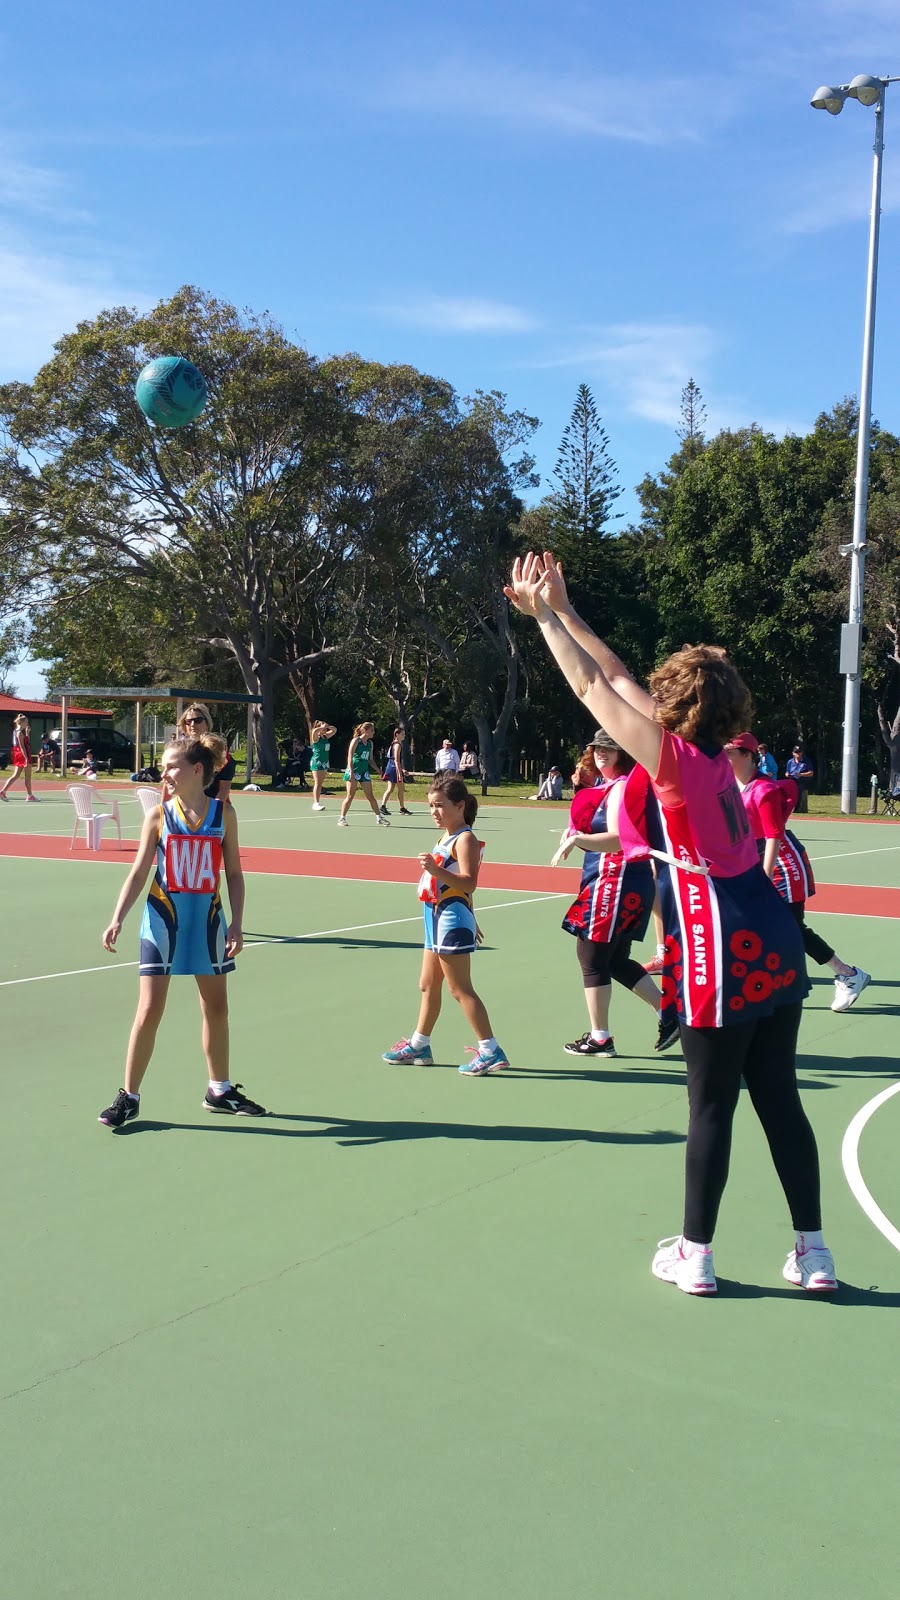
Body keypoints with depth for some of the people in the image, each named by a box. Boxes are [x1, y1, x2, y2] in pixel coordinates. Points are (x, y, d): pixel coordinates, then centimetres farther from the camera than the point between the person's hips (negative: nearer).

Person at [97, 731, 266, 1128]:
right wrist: (117, 918, -13)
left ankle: (220, 1091, 28)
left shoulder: (223, 813, -2)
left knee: (216, 1008, 12)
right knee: (150, 1010, -3)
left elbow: (234, 872, 3)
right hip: (163, 918, -2)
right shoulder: (158, 816, -4)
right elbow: (138, 873, -2)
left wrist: (236, 923, -3)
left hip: (208, 918, 2)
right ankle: (128, 1097, 9)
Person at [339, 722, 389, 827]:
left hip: (364, 771, 6)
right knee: (350, 796, -4)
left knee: (370, 796, 4)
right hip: (354, 771, -5)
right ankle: (342, 818, 4)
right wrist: (351, 772, -21)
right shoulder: (356, 741, -9)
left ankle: (379, 818, 8)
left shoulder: (370, 743, 10)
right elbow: (350, 757, -13)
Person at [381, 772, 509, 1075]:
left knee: (460, 989, -8)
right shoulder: (444, 838, 16)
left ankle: (490, 1051, -5)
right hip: (437, 920, 10)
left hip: (453, 922, -10)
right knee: (429, 985, 17)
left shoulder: (465, 839, -14)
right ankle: (419, 1045, 29)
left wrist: (436, 870, -36)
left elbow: (468, 883, -25)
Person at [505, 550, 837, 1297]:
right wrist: (564, 611, 21)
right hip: (774, 948, 8)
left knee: (712, 1107, 2)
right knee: (779, 1099, 12)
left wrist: (542, 615, 1)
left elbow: (595, 687, -7)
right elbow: (621, 683, 17)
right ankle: (813, 1251, 18)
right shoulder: (713, 757, 11)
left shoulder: (673, 757, -10)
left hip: (723, 955, -8)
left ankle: (694, 1254, 14)